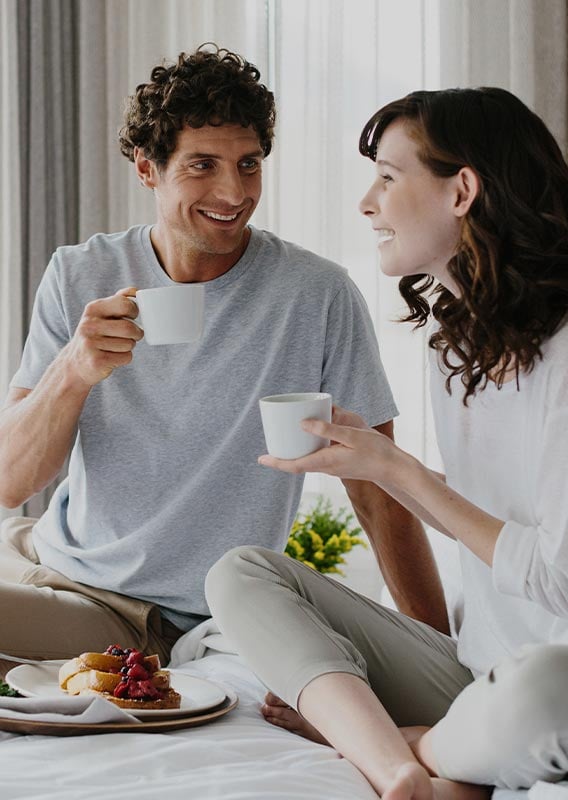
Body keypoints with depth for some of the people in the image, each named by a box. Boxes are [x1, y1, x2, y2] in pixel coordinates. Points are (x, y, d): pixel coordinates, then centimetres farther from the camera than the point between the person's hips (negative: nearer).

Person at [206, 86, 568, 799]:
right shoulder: (453, 338, 9)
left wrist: (395, 468, -15)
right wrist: (374, 459, 4)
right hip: (475, 674, 8)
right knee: (239, 574, -1)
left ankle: (350, 727, -9)